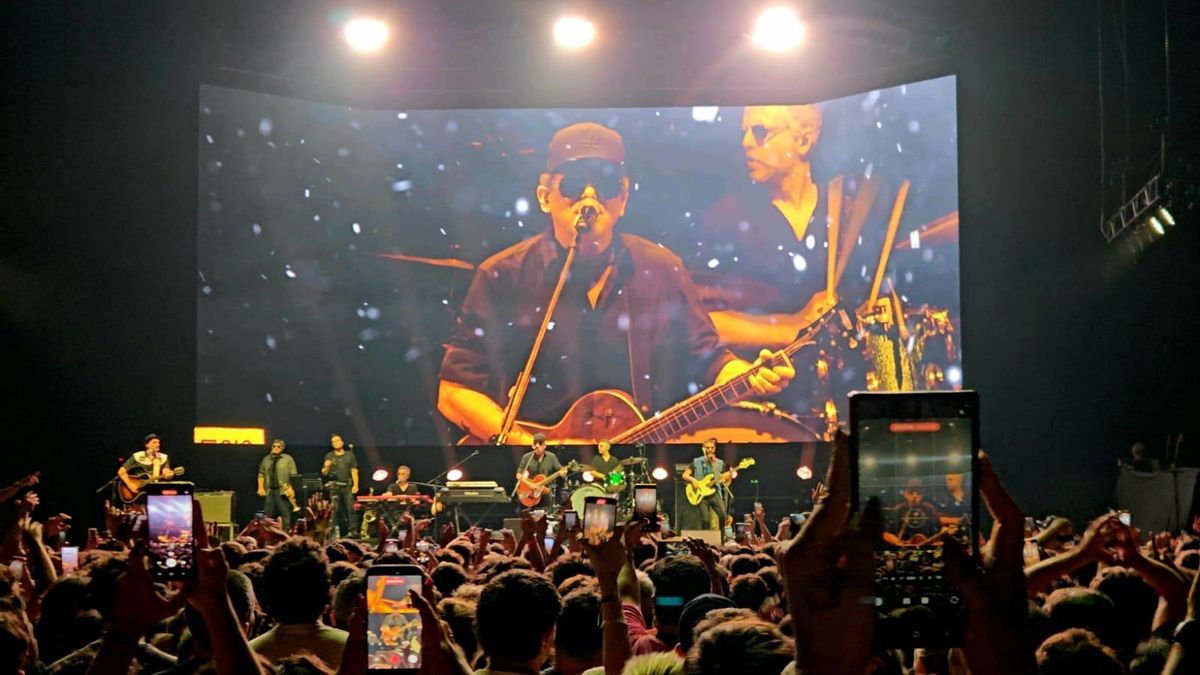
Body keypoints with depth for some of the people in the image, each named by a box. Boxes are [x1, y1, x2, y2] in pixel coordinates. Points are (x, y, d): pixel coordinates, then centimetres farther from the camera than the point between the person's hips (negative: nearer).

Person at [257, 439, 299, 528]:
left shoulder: (288, 459, 0)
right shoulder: (266, 459, 14)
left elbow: (293, 476, -4)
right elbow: (261, 474, 14)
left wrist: (291, 489, -14)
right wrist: (261, 488, 3)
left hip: (283, 491, -4)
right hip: (269, 491, 4)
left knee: (285, 514, -7)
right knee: (268, 515, 5)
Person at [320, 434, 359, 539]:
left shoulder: (349, 455, 11)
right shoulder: (329, 456, 11)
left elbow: (354, 471, 8)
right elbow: (324, 473, 10)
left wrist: (355, 485, -3)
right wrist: (326, 467, -13)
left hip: (347, 485, 0)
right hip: (334, 486, 0)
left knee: (350, 508, -8)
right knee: (335, 509, -4)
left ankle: (351, 531, -10)